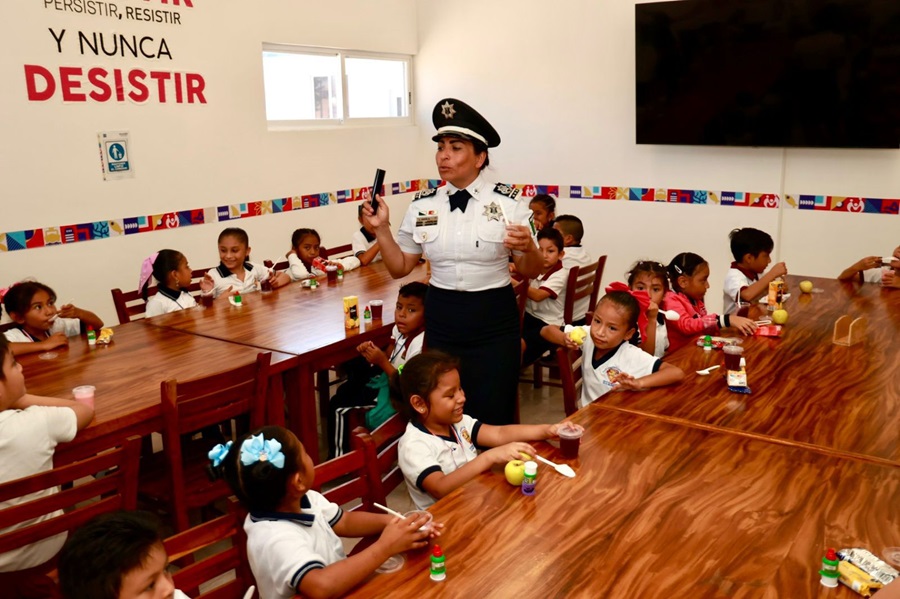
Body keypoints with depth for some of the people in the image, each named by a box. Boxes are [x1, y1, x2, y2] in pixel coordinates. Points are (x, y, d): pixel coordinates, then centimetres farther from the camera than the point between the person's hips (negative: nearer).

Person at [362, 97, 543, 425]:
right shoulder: (422, 205, 2)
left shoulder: (507, 202, -6)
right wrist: (381, 228, -6)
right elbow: (400, 268, 8)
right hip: (441, 321, 3)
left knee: (493, 421, 4)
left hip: (494, 324, -2)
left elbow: (530, 273, 0)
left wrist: (528, 248, -21)